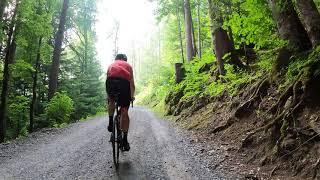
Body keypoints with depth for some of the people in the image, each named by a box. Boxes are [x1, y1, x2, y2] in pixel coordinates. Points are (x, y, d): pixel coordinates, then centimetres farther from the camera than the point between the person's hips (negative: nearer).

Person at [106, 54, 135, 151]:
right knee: (124, 111, 5)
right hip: (124, 82, -1)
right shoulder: (128, 65, 31)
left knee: (111, 101, 33)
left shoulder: (111, 65, 35)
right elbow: (132, 83, 26)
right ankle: (125, 140, 5)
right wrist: (132, 96, 38)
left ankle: (111, 122, 14)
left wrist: (108, 96, 45)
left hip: (111, 81, 1)